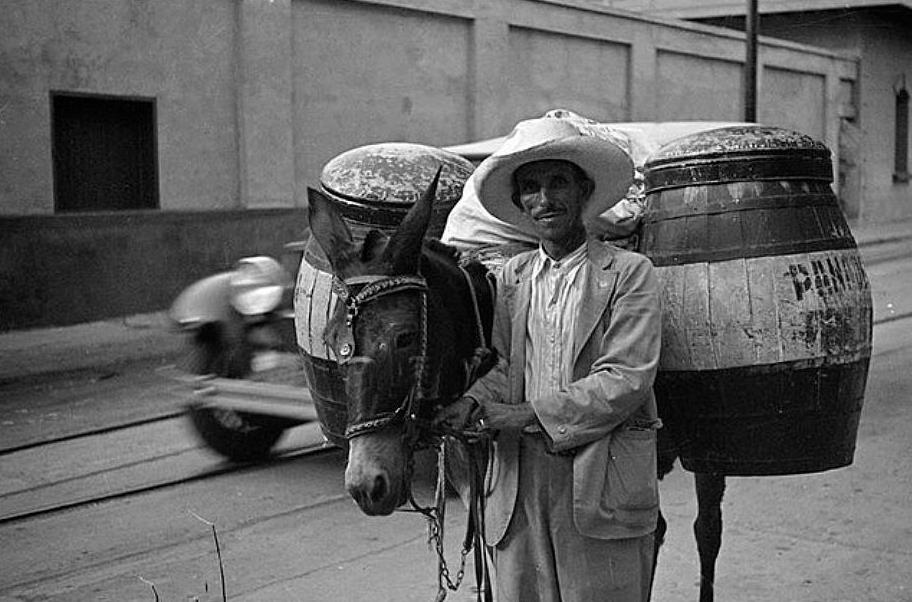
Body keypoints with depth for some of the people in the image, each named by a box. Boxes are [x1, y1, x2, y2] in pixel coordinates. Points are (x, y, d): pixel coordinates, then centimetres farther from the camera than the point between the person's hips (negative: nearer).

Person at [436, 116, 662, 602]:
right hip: (517, 478, 4)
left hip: (601, 482, -4)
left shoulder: (629, 273, -5)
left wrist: (529, 415, -15)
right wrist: (473, 402, -11)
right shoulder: (511, 275, 10)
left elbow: (625, 380, -12)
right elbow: (506, 364, 11)